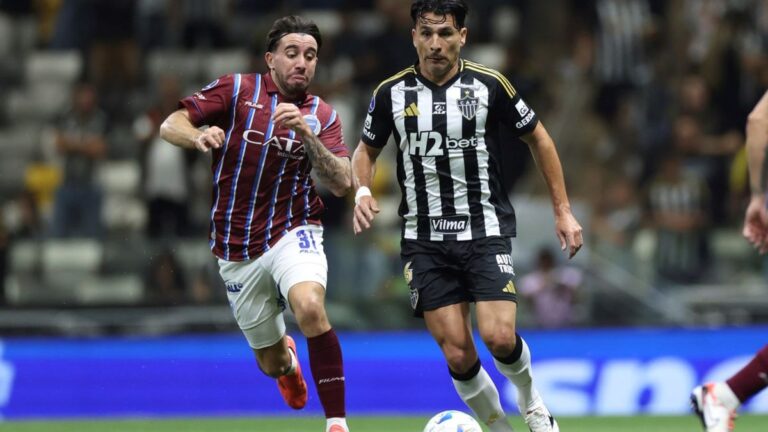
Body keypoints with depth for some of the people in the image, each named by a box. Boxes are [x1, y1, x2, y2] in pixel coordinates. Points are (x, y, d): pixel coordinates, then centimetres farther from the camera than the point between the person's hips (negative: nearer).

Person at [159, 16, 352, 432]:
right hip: (237, 252, 1)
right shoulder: (236, 90, -2)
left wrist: (307, 134, -22)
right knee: (271, 363, 9)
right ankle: (287, 360, 51)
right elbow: (170, 125, -9)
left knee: (309, 307, -34)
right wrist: (199, 136, -31)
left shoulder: (322, 115, 3)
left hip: (292, 234, -1)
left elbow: (341, 183, -9)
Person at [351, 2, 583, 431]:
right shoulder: (392, 93, -1)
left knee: (499, 337, -18)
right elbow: (367, 150, 15)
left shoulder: (489, 85, -5)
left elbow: (538, 138, 8)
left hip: (486, 231, -2)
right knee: (458, 354, -8)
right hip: (425, 241, 2)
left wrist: (563, 210, 6)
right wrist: (362, 192, -6)